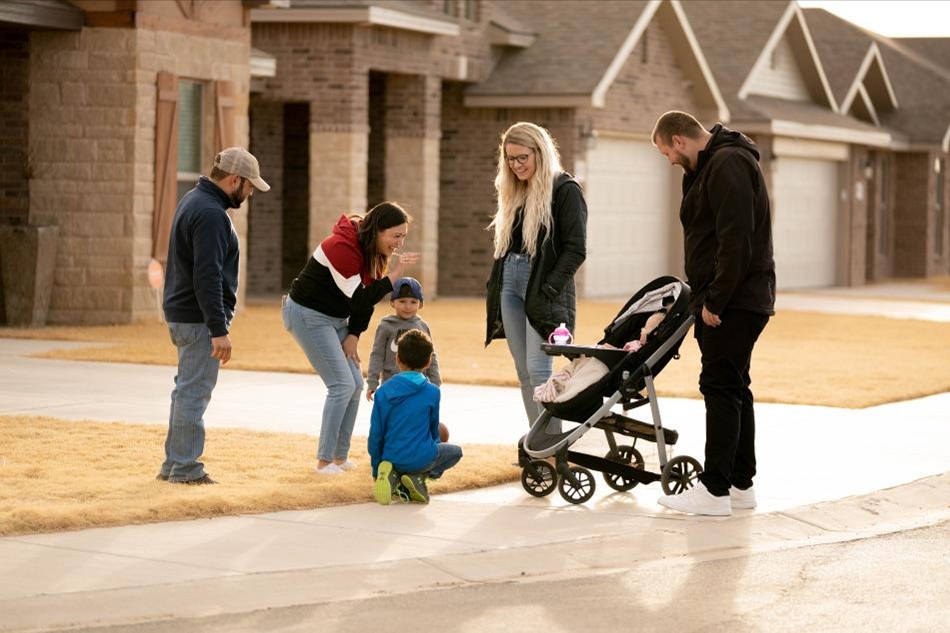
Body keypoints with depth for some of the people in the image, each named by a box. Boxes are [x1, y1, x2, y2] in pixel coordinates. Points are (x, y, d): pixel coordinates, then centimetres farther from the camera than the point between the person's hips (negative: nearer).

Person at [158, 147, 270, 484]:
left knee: (188, 390, 16)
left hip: (181, 313, 10)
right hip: (199, 318, -10)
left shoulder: (194, 200, 15)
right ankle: (185, 469, -1)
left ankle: (174, 464, 23)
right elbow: (207, 276, -24)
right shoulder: (211, 213, -19)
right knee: (194, 392, -5)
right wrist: (219, 330, -24)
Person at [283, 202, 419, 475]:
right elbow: (358, 300, -29)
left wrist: (353, 335, -3)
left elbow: (368, 297, 6)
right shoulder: (343, 247, -28)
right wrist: (394, 275, -34)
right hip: (308, 316, -9)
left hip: (335, 318, 9)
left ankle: (340, 456, 14)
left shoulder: (374, 250, 1)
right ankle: (324, 461, -7)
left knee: (355, 384, 5)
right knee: (342, 385, -13)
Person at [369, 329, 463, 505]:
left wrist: (376, 469, 13)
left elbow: (375, 434, 1)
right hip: (421, 459, -2)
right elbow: (433, 429, 9)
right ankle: (419, 477, -1)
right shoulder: (432, 392, -6)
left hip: (391, 458, 3)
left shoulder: (383, 391, -1)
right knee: (456, 451, 25)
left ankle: (393, 476, -1)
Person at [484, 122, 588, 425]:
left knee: (538, 369, -14)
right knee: (524, 373, 6)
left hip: (543, 290, -7)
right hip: (510, 283, 7)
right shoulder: (514, 193, 17)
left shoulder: (565, 190, -6)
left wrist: (548, 291, -18)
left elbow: (576, 249, -11)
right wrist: (494, 286, 11)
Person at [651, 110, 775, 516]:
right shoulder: (712, 165, 20)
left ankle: (715, 490, -10)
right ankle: (741, 484, 17)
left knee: (720, 387, -10)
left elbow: (735, 240, -23)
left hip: (734, 301, -11)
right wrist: (704, 298, 15)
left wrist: (714, 300, -20)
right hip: (738, 301, 11)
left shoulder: (727, 164, -14)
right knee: (733, 387, 12)